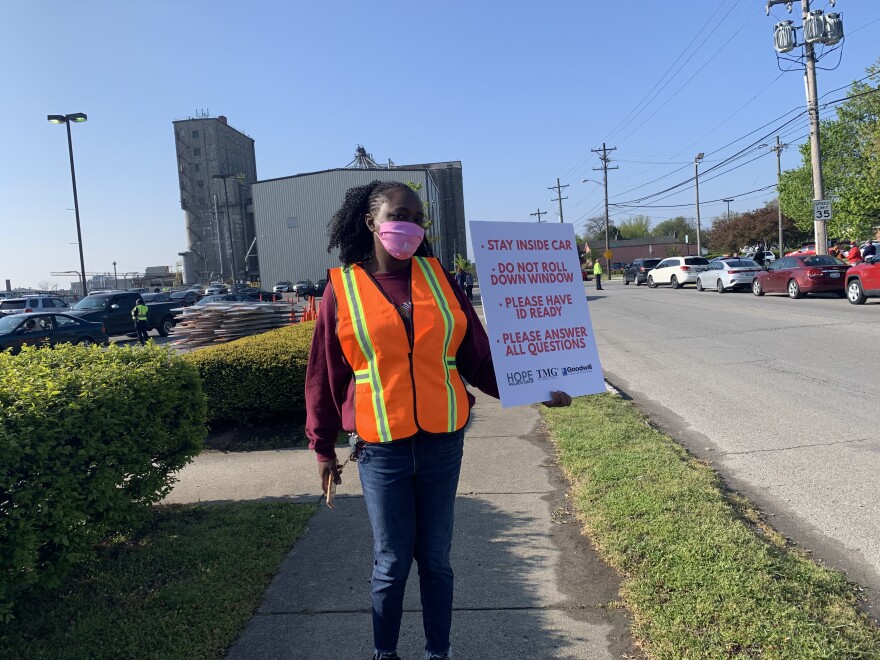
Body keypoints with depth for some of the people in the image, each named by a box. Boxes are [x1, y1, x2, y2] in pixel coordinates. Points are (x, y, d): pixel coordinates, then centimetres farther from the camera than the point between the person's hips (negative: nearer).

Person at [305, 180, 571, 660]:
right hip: (381, 450, -1)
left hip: (443, 444, 2)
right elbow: (325, 374, 3)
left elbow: (476, 354, 4)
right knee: (391, 562, 10)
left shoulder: (437, 276, 3)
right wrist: (322, 446, 7)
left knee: (436, 558, 13)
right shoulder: (342, 287, -2)